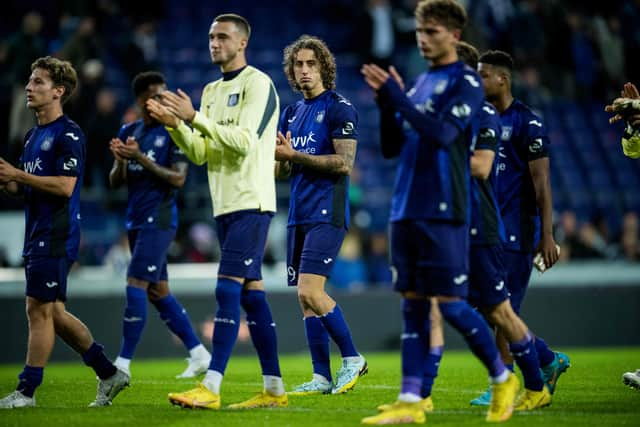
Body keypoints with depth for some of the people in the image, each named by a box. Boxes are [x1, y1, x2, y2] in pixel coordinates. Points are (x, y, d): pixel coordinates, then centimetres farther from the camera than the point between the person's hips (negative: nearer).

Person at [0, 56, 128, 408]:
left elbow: (65, 186, -20)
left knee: (39, 309, -8)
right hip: (37, 234, 10)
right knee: (52, 313, 11)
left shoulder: (68, 134, -10)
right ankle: (109, 374, 20)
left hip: (56, 237, -10)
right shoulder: (33, 135, 18)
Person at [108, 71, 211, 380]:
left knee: (136, 286, -11)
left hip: (158, 222, -7)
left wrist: (140, 158, -20)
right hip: (136, 222, 7)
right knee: (158, 292, 10)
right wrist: (120, 160, -9)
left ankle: (123, 364, -8)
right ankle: (198, 354, 19)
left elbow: (178, 179, -14)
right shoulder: (129, 132, 12)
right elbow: (115, 182, 12)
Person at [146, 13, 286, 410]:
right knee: (251, 293, 9)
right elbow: (200, 154, 13)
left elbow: (244, 141, -20)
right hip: (225, 205, 9)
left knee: (228, 289, -14)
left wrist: (195, 117, -23)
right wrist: (175, 125, -3)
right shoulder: (211, 91, 17)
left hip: (251, 203, -9)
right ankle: (274, 389, 12)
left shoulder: (258, 84, -8)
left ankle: (211, 388, -18)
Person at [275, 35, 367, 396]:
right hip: (299, 215, 8)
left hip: (327, 214, -8)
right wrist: (277, 156, -3)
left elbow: (345, 164, -14)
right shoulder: (292, 113, 18)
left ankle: (353, 359, -4)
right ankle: (322, 377, 8)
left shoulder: (339, 108, -6)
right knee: (306, 297, 5)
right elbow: (283, 171, 21)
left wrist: (293, 155, -17)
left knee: (310, 291, -17)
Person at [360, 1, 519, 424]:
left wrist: (396, 95, -20)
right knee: (413, 304, 4)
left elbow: (442, 133, -20)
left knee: (451, 303, -6)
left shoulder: (467, 83, -5)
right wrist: (386, 103, -1)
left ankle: (503, 379, 12)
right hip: (407, 210, 7)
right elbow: (392, 147, 16)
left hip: (443, 213, -7)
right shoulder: (420, 83, 18)